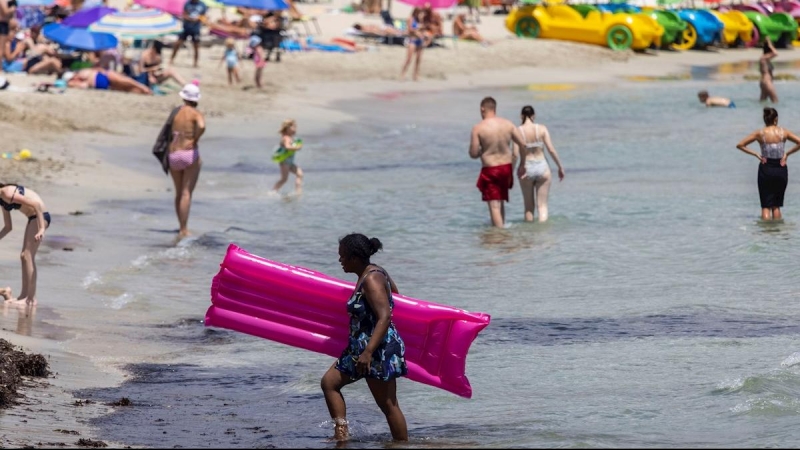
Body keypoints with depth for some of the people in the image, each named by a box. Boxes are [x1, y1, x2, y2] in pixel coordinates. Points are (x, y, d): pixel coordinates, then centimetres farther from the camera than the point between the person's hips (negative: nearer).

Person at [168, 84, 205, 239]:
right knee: (186, 193, -6)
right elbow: (201, 126, -25)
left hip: (173, 155, 4)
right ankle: (184, 230, -13)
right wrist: (195, 139, -8)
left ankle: (182, 228, 23)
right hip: (190, 154, -4)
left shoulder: (175, 113, 10)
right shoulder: (196, 114, -5)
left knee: (179, 193, 16)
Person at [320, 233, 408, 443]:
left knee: (388, 405, -3)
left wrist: (368, 352, -35)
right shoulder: (372, 273, 8)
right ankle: (341, 434, 6)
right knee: (329, 382, 10)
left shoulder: (371, 280, -21)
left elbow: (384, 317, -29)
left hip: (380, 350, -11)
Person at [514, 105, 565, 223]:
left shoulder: (518, 131, -6)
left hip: (526, 169, 0)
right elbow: (551, 150, -7)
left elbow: (515, 154, -12)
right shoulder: (542, 129, -4)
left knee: (529, 207, 14)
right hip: (542, 168, 0)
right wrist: (560, 167, 3)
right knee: (542, 206, 4)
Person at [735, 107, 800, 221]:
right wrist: (786, 153, -1)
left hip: (766, 170, -1)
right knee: (776, 206, 14)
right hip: (781, 169, 1)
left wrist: (756, 154, -1)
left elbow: (740, 145, -5)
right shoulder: (783, 132, -3)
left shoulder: (760, 133, -5)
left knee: (766, 206, 1)